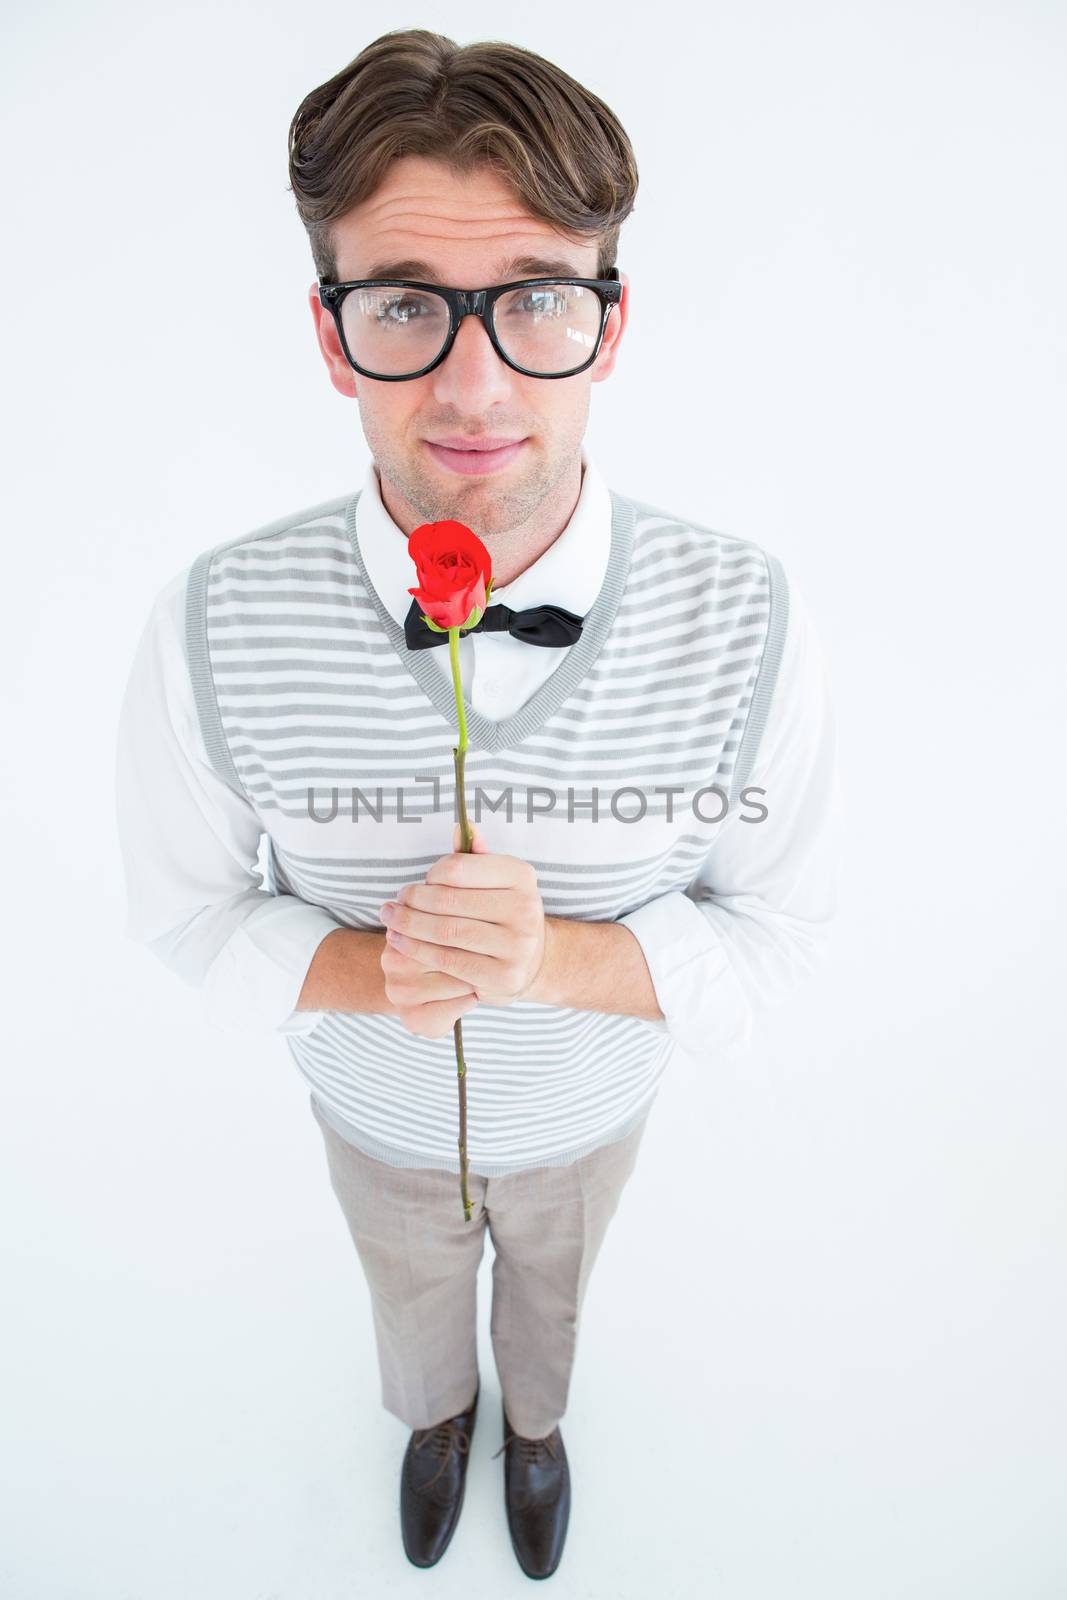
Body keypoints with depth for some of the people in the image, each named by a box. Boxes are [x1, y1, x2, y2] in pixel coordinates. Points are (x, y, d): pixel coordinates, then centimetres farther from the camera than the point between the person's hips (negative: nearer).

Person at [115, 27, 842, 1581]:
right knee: (411, 1284, 34)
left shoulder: (747, 620, -30)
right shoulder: (214, 631, -29)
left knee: (553, 1280, 34)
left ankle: (535, 1420, 73)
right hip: (376, 1110, 0)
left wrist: (559, 958, -35)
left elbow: (780, 919, -17)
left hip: (593, 1103, 1)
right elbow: (185, 902, -13)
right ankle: (437, 1410, 73)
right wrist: (368, 973, -33)